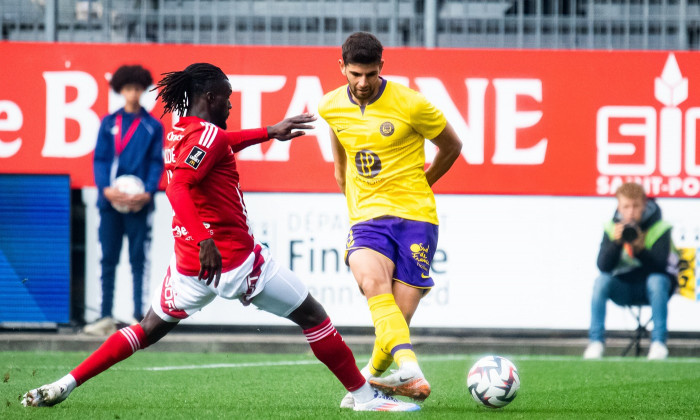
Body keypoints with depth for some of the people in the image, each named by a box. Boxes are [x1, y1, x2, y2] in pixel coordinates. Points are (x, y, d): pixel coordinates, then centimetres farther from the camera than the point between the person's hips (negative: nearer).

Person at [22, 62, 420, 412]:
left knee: (149, 329, 18)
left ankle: (64, 385, 8)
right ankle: (364, 395, 8)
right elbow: (178, 188, -30)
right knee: (313, 316, 5)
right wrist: (204, 240, -37)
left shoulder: (180, 133, 11)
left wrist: (269, 132, 36)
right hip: (236, 259, -8)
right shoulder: (208, 134, -16)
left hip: (190, 264, 8)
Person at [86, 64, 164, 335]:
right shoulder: (109, 124, 9)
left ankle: (138, 317, 1)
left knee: (139, 260, -1)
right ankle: (106, 318, 5)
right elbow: (100, 159, 6)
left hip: (139, 202, -2)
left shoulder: (153, 127, 5)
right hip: (111, 201, 2)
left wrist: (148, 192, -13)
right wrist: (105, 188, -11)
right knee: (108, 260, 2)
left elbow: (157, 163, 2)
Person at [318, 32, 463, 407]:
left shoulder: (410, 104, -7)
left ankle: (372, 376, 23)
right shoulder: (331, 107, 6)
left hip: (414, 217, -2)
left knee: (399, 316, -7)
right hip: (366, 219, 2)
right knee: (372, 282, -31)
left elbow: (451, 146, 9)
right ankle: (409, 370, -44)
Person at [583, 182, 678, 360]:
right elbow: (603, 267, -16)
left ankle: (659, 342, -30)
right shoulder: (612, 227, -5)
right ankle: (596, 341, -21)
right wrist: (615, 242, -31)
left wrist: (640, 249, -40)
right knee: (602, 281, -25)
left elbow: (660, 265, -24)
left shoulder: (659, 228, -12)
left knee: (656, 280, -34)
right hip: (624, 289, 2)